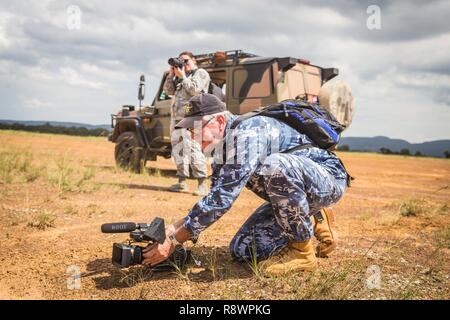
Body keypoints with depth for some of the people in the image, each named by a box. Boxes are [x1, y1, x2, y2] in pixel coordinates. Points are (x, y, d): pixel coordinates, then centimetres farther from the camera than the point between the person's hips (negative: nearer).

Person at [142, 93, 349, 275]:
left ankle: (302, 251, -18)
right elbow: (215, 196, 6)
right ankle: (309, 223, 15)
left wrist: (173, 241, -29)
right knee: (241, 250, -3)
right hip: (292, 192, 9)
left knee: (274, 165, -38)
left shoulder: (248, 133, -28)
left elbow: (222, 199, -33)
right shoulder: (225, 145, 2)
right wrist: (175, 228, -7)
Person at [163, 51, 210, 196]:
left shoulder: (201, 73, 3)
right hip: (177, 116, 8)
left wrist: (182, 76, -8)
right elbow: (168, 90, 17)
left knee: (193, 150, -16)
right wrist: (171, 74, 7)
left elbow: (194, 90, -12)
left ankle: (203, 184, -15)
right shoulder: (180, 75, 25)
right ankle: (182, 183, 14)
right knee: (178, 150, 8)